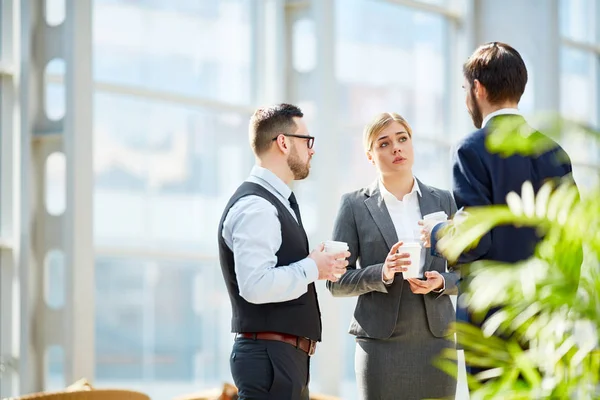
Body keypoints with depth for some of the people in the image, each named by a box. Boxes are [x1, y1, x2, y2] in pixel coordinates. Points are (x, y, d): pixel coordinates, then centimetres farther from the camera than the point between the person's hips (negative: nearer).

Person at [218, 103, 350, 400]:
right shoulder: (255, 207, -15)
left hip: (287, 356, 11)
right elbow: (255, 285, -26)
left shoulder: (278, 203, 18)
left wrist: (317, 266, 9)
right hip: (269, 356, -11)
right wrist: (312, 269, -15)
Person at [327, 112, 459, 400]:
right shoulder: (355, 206, 4)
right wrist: (382, 274, -16)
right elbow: (337, 282, 1)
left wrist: (441, 282, -8)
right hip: (381, 342, -2)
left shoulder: (442, 201, 11)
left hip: (436, 341, 2)